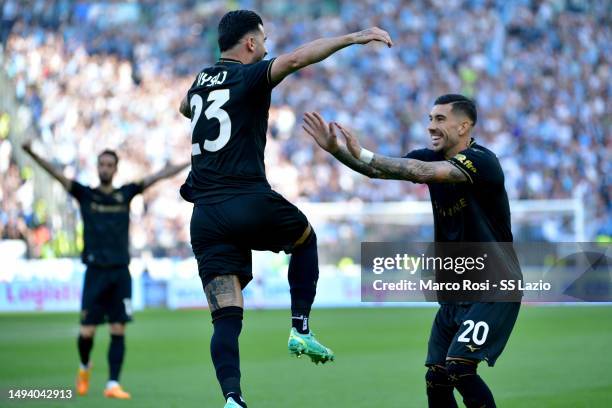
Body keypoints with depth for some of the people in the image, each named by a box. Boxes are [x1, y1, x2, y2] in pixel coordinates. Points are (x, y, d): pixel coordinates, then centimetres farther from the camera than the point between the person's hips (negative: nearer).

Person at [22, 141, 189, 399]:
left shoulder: (125, 194, 10)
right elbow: (57, 175, -6)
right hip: (95, 272, -2)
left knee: (118, 331, -3)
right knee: (87, 332, -3)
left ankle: (113, 384, 1)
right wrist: (32, 154, -19)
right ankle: (84, 367, 27)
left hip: (121, 273, 2)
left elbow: (158, 176, 11)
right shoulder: (86, 194, 5)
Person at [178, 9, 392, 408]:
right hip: (250, 203, -5)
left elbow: (185, 107, 43)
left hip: (205, 217, 5)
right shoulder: (249, 76, -2)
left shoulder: (201, 81, 18)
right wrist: (353, 37, -23)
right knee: (305, 238, 28)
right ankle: (301, 330, 17)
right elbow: (295, 59, -22)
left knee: (226, 319, -2)